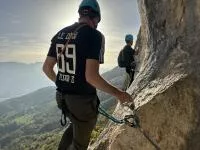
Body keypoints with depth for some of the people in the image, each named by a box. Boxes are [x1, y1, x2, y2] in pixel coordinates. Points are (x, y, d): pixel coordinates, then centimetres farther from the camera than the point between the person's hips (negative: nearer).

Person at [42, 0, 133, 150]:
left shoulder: (60, 34, 5)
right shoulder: (94, 35, -17)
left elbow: (47, 68, 8)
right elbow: (91, 76, -27)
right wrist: (118, 93, -14)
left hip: (63, 96, 7)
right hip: (83, 99, -6)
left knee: (76, 124, 35)